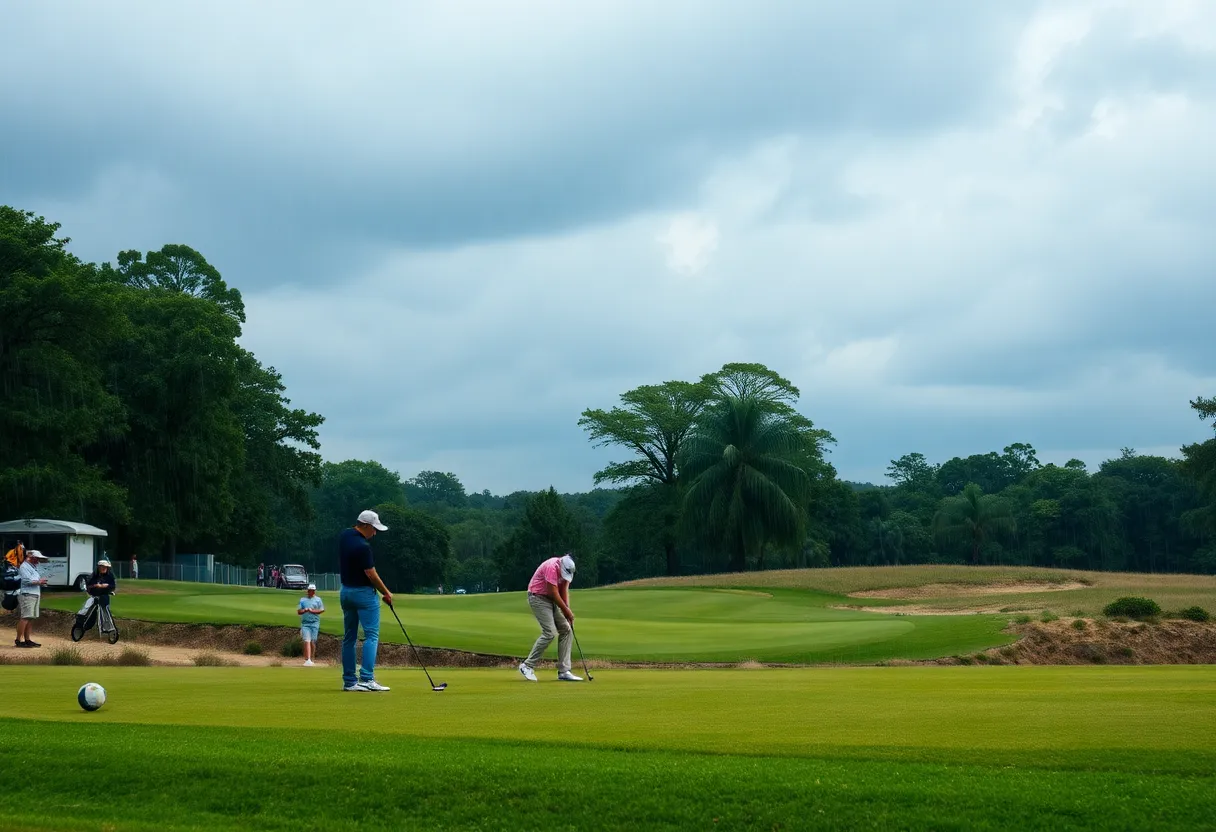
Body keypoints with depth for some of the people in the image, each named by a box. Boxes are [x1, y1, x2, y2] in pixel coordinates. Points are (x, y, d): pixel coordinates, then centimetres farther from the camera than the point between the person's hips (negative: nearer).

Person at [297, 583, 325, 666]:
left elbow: (322, 610, 2)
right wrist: (305, 610, -11)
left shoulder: (318, 600, 11)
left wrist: (312, 611, -10)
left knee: (313, 642, -1)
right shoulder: (302, 600, 15)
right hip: (305, 623, 0)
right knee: (307, 641, -13)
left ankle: (311, 659, 9)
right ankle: (307, 660, -21)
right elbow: (298, 612, 10)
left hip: (314, 623, 0)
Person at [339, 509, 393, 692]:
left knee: (349, 637, 9)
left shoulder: (344, 536, 4)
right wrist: (386, 593, -6)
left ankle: (349, 681, 8)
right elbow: (371, 575, -17)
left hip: (346, 591, 9)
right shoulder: (363, 546, -21)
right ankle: (367, 678, -20)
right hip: (364, 593, -9)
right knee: (371, 636, -9)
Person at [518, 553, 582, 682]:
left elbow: (564, 590, 3)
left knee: (566, 630, 1)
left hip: (550, 600, 9)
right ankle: (527, 666, -10)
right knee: (549, 633, -18)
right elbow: (553, 593, -23)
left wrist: (567, 611, -8)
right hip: (538, 598, -9)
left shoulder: (566, 568, -1)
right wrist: (566, 611, -13)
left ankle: (564, 671, 1)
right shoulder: (551, 567, -26)